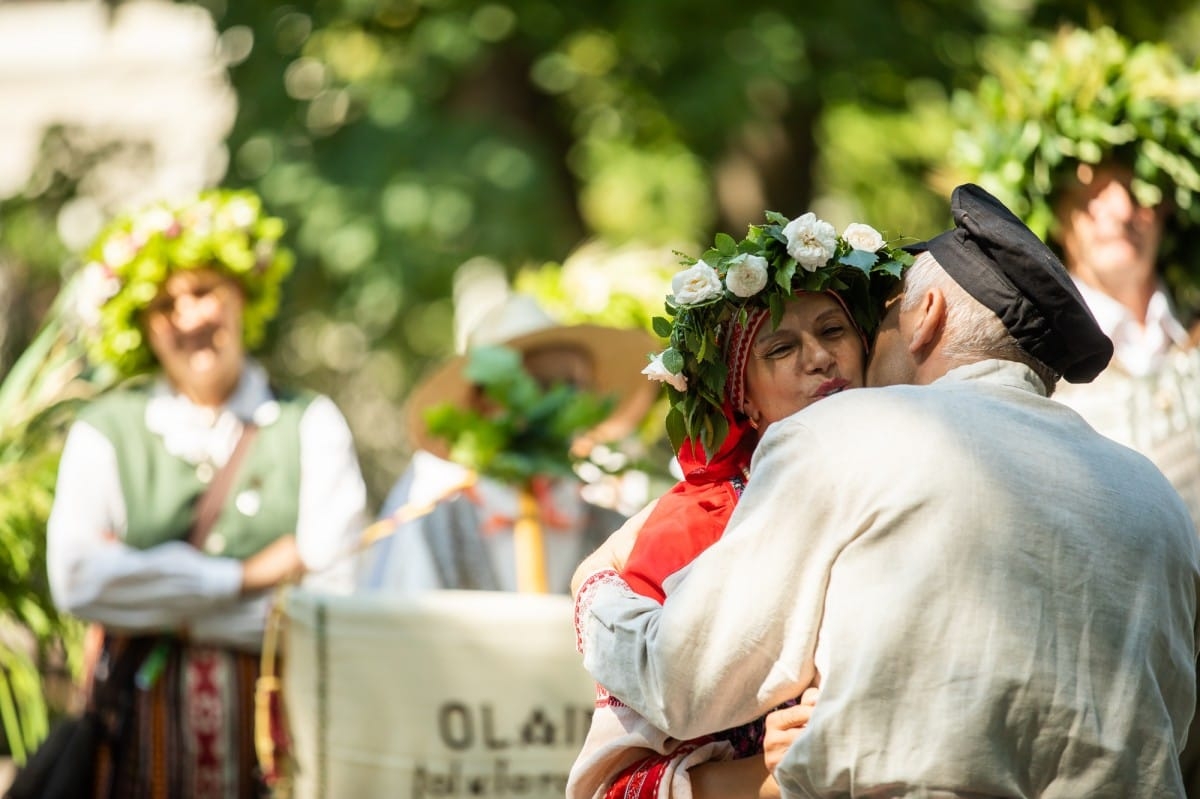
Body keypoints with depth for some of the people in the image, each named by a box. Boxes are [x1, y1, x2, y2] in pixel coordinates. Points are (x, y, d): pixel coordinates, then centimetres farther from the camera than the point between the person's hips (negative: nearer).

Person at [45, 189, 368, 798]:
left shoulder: (311, 426, 5)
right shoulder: (105, 433, 5)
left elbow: (331, 600, -5)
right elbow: (76, 580, -11)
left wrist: (153, 595, -6)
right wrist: (245, 577, -11)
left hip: (276, 725, 0)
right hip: (143, 724, 0)